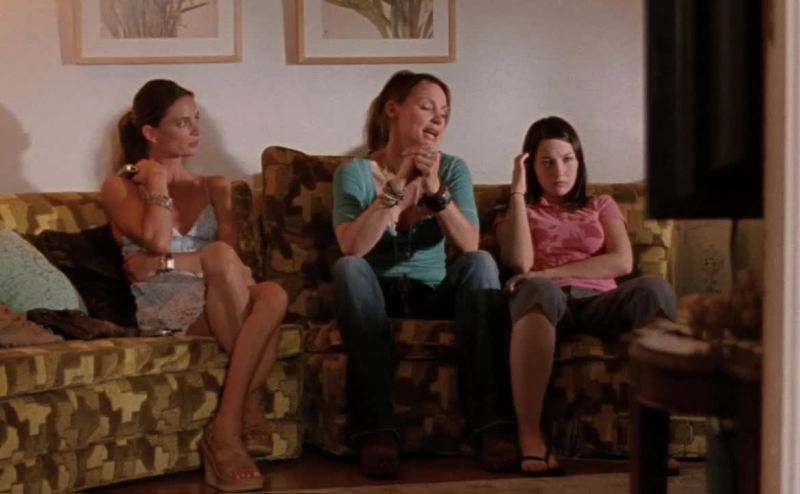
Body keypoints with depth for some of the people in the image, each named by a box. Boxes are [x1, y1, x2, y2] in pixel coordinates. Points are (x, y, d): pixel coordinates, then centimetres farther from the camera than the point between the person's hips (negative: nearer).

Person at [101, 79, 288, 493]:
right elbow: (158, 240, -10)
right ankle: (248, 408, -31)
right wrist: (157, 181, 3)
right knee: (218, 256, -37)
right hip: (164, 310, -3)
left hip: (219, 304, 3)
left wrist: (164, 263, -8)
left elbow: (231, 257, 3)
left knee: (273, 294, -35)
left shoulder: (215, 188, 21)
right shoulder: (120, 188, 11)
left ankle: (226, 428, -34)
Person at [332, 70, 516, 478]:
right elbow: (352, 248, -22)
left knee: (481, 263, -26)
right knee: (349, 269, -32)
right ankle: (376, 430, -40)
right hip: (377, 295, -2)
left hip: (434, 293, 2)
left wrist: (435, 191, -25)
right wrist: (397, 187, -25)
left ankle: (491, 424, -35)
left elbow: (468, 247, -13)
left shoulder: (452, 169, 2)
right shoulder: (355, 172, -5)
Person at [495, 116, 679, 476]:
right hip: (547, 300, -2)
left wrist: (551, 272, -5)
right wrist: (518, 192, 6)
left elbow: (622, 262, 6)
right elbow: (521, 264, 1)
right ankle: (529, 437, -48)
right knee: (539, 291, -42)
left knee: (653, 289, -34)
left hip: (598, 301, 2)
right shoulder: (514, 212, 25)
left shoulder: (601, 206, 28)